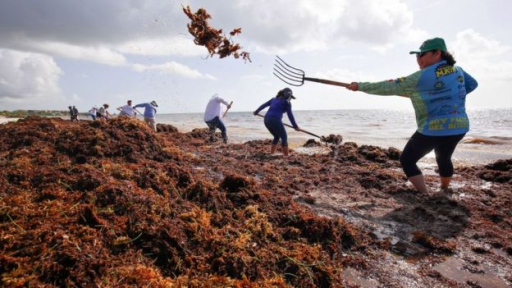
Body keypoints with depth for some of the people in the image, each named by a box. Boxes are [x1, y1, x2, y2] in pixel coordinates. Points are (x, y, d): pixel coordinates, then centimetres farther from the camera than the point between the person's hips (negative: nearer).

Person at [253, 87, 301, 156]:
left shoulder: (274, 99, 23)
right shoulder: (287, 102, 4)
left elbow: (264, 105, 32)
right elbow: (290, 115, -1)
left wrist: (257, 111, 48)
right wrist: (295, 126, 3)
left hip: (266, 120, 7)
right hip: (275, 120, -7)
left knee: (276, 137, 23)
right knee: (284, 137, 6)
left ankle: (271, 154, 21)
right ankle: (286, 156, 3)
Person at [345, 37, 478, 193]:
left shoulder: (422, 77, -16)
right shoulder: (457, 70, 6)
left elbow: (390, 87, -15)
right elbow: (472, 84, 24)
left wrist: (360, 86, -9)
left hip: (433, 129, -8)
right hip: (459, 126, 8)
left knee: (407, 160, 5)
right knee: (444, 159, 30)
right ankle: (444, 192, 48)